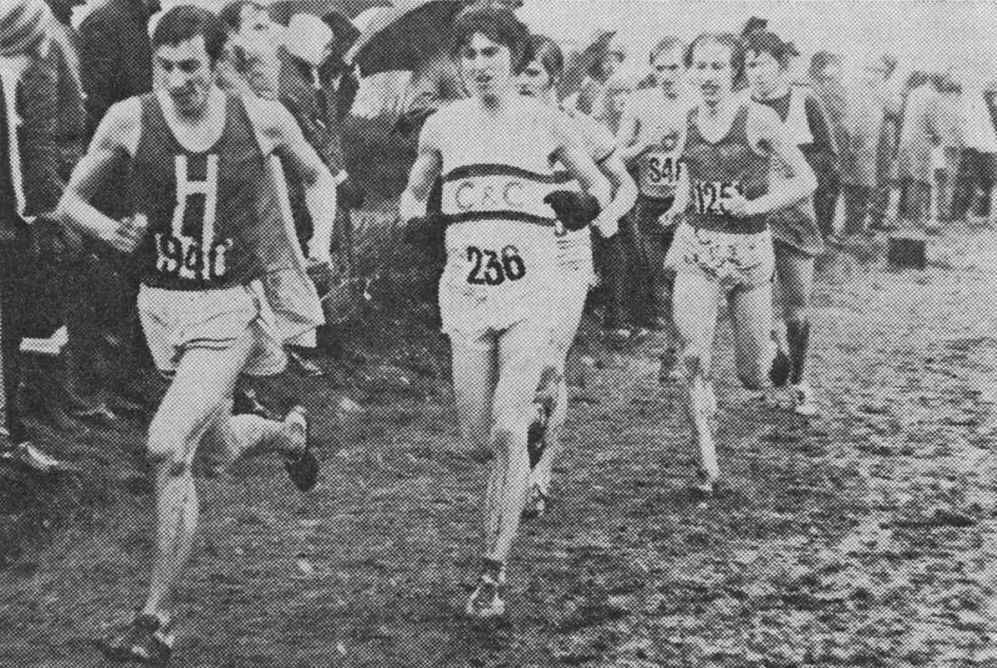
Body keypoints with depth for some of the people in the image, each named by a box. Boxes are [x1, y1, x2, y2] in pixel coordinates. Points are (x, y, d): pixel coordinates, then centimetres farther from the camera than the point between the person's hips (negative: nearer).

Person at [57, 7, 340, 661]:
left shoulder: (261, 117, -7)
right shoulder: (130, 119, -7)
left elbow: (318, 175, 13)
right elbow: (71, 201, 5)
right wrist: (110, 229, -16)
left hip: (231, 305, -3)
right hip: (163, 303, 3)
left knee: (168, 446, -20)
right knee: (219, 444, 20)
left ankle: (157, 618, -8)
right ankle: (290, 433, 57)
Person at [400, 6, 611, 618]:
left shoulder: (548, 123, -1)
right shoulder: (443, 126, 4)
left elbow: (595, 182, 16)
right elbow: (414, 192, 22)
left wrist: (600, 211, -5)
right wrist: (413, 224, 1)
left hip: (531, 293, -3)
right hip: (466, 293, 3)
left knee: (506, 432, -16)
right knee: (480, 441, 5)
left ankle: (495, 572, -6)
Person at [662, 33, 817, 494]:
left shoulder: (758, 119, -8)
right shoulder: (685, 122, 3)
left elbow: (805, 180, -4)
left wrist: (754, 206, -14)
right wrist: (679, 206, 7)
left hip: (750, 248, -2)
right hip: (696, 247, 2)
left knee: (752, 378, 5)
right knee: (694, 359, -15)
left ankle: (772, 348, 43)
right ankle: (709, 464, -5)